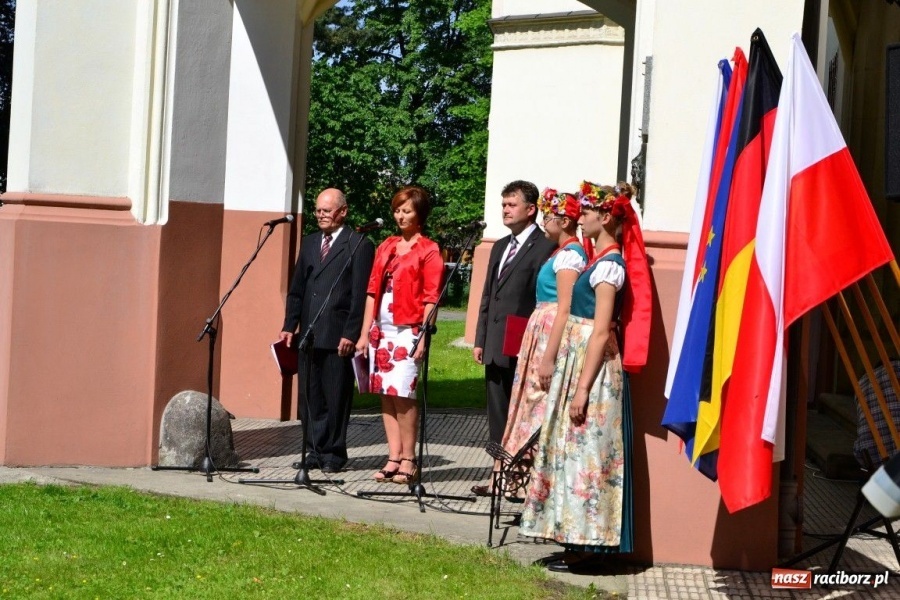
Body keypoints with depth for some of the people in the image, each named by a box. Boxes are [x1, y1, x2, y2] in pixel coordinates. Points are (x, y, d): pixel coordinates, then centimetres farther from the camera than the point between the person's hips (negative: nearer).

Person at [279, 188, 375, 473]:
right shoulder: (309, 243, 17)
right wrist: (289, 326, 9)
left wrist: (351, 334, -14)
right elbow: (296, 289, 18)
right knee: (309, 396, 7)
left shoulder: (359, 245, -2)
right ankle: (315, 450, 14)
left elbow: (361, 295, -8)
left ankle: (334, 453, 9)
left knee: (336, 397, 0)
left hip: (339, 336, -6)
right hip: (309, 334, 6)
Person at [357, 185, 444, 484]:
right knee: (386, 394, 5)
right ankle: (394, 458, 10)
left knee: (402, 394, -9)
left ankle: (408, 460, -2)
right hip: (381, 330, 6)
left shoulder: (428, 251, -2)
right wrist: (365, 333, 9)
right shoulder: (386, 247, 16)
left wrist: (423, 338, -15)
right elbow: (373, 290, 14)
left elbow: (431, 298, -7)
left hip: (408, 331, -6)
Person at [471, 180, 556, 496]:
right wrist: (480, 340, 15)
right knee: (498, 418, 11)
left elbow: (543, 301, -13)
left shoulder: (544, 247, -7)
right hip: (496, 348, 8)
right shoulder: (500, 247, 20)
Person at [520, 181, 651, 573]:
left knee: (585, 452, -5)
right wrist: (570, 377, 18)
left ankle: (586, 546, 1)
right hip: (578, 360, 10)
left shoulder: (609, 264, -15)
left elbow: (601, 331, -20)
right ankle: (580, 541, 18)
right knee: (577, 450, 12)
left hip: (593, 365, -10)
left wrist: (582, 388, -22)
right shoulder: (602, 260, 13)